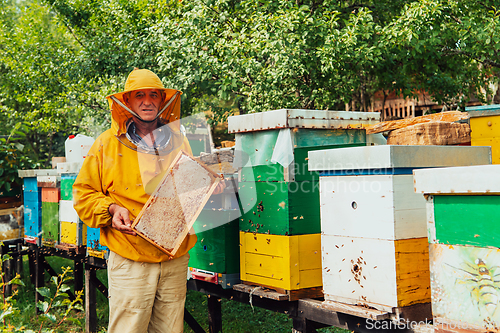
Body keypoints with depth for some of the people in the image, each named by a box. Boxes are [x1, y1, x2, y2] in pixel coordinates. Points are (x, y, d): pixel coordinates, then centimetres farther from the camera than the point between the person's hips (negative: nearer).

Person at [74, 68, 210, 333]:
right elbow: (84, 193, 4)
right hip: (130, 261, -3)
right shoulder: (107, 144, 0)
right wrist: (111, 209, -13)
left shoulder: (178, 141, 11)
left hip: (175, 260, 4)